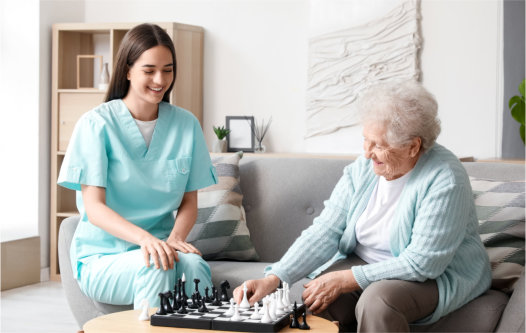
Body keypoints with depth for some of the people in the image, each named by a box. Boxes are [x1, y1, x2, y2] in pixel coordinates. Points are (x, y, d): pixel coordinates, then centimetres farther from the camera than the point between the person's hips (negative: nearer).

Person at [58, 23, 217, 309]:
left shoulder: (186, 125, 7)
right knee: (155, 265, -34)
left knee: (194, 264, -31)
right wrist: (144, 237, -30)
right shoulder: (96, 124, -5)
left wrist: (175, 237, -13)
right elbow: (94, 207, -12)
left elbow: (189, 202, 10)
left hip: (160, 246, 3)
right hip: (101, 257, -3)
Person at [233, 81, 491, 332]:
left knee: (376, 301, -35)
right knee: (318, 301, -23)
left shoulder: (444, 181, -23)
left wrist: (346, 279, -25)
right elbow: (325, 231, -7)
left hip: (440, 273, -5)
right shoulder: (364, 168, -4)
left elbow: (423, 263, -25)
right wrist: (273, 279, -20)